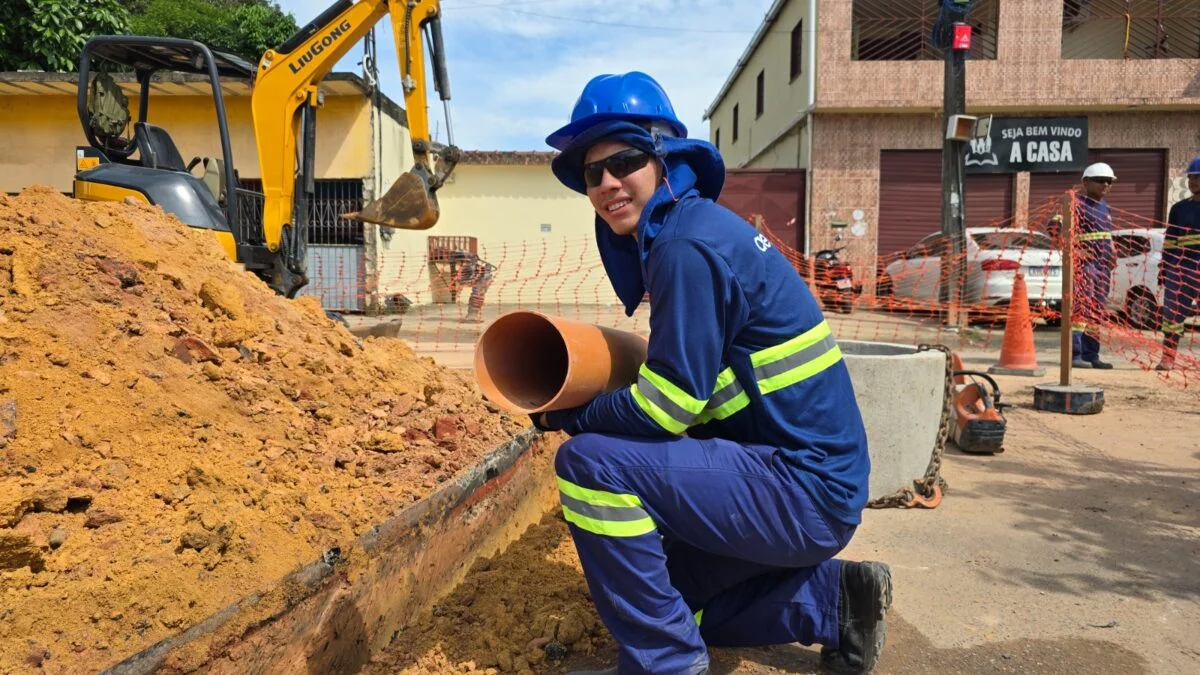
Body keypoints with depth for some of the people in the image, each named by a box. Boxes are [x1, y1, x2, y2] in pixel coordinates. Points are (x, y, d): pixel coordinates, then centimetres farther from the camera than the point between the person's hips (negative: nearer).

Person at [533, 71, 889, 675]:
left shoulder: (688, 246, -21)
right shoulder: (681, 230, 9)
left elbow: (667, 405, -21)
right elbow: (681, 379, 15)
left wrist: (568, 416, -6)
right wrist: (575, 391, 7)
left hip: (805, 490, -10)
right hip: (805, 482, 10)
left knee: (590, 462, -20)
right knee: (662, 593, 23)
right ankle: (833, 600, 23)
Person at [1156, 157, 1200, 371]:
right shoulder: (1179, 208, 11)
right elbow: (1169, 242, 12)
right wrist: (1165, 269, 7)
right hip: (1181, 268, 2)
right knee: (1172, 312, 0)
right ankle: (1168, 358, 7)